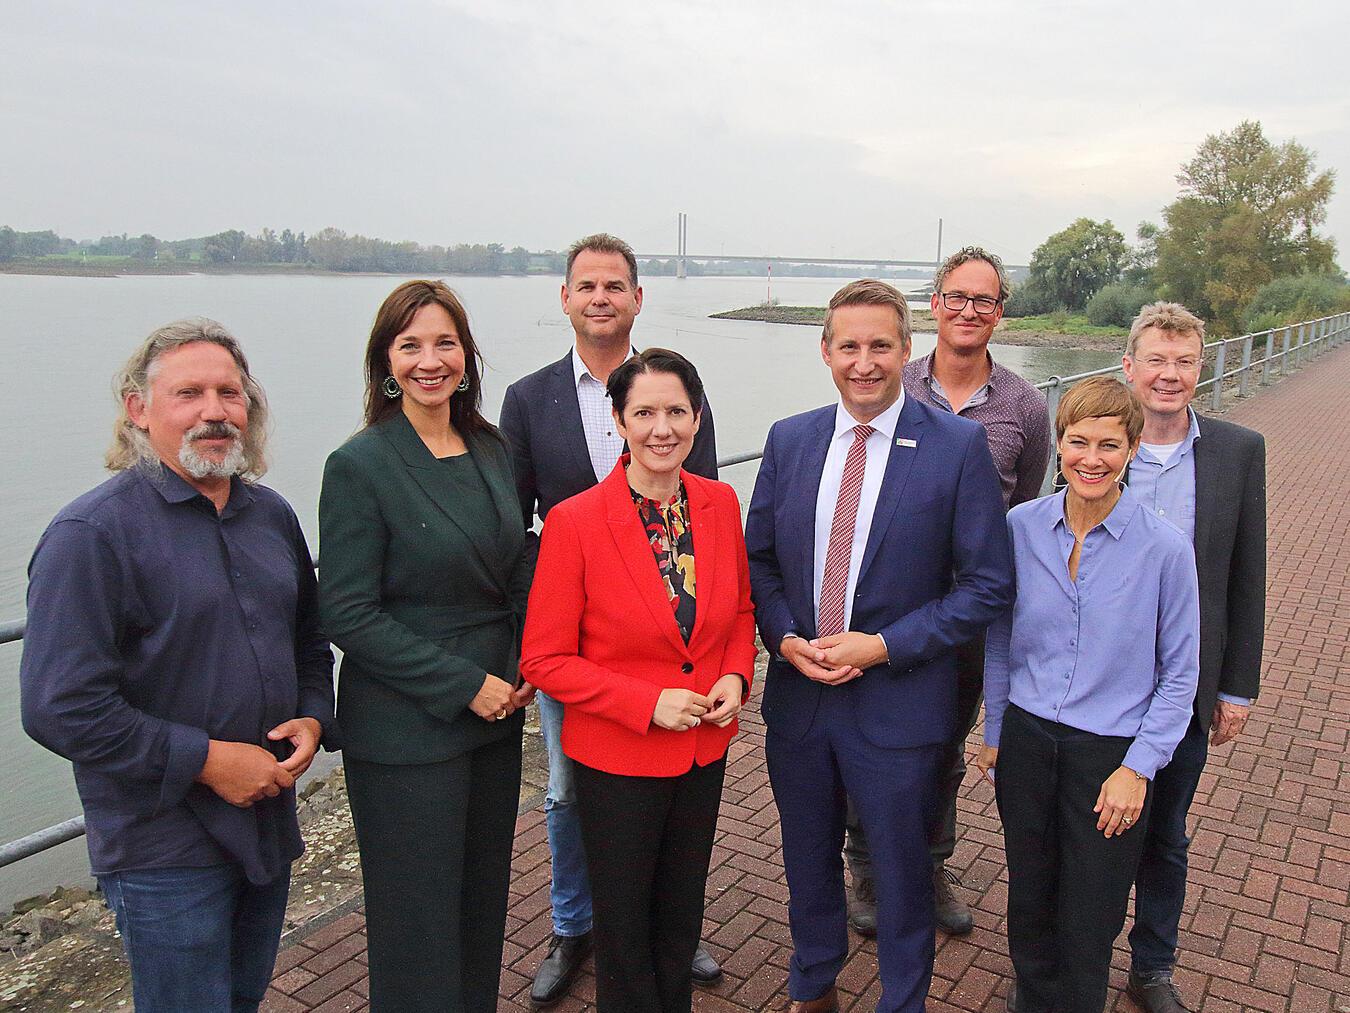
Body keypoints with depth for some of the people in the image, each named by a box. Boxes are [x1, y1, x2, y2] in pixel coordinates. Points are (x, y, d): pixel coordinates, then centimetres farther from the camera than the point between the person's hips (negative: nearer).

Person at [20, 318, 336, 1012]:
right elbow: (60, 707, -21)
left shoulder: (271, 515, 6)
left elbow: (310, 641, 17)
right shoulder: (92, 534, -16)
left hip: (268, 818, 6)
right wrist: (206, 760, -20)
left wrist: (314, 720, -2)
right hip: (166, 850, -6)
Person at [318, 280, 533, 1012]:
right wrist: (464, 683, -16)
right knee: (420, 912, 8)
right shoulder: (360, 465, -13)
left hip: (496, 710, 6)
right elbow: (347, 615, -14)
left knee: (484, 896, 19)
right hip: (407, 727, -6)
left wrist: (523, 666, -1)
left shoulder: (492, 450, 5)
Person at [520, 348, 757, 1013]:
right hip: (617, 757, -4)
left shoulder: (720, 504, -4)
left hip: (705, 750, 4)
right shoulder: (574, 522, -19)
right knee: (623, 922, 17)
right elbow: (544, 659, -14)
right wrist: (648, 702, -22)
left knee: (681, 913, 24)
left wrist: (735, 677, -8)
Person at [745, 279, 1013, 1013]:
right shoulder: (789, 440, 1)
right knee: (808, 860, 22)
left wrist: (885, 646, -17)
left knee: (901, 871, 14)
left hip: (898, 700, -3)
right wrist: (785, 637, -10)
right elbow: (759, 556, 7)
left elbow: (988, 584, -10)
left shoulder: (959, 445, -11)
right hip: (797, 695, 4)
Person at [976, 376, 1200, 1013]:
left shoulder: (1164, 547, -13)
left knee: (1088, 918, 13)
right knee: (1028, 898, 19)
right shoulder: (1021, 527, -6)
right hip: (1027, 739, 3)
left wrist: (1138, 768, -8)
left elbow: (1179, 673, -5)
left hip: (1111, 753, -2)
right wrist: (995, 732, 9)